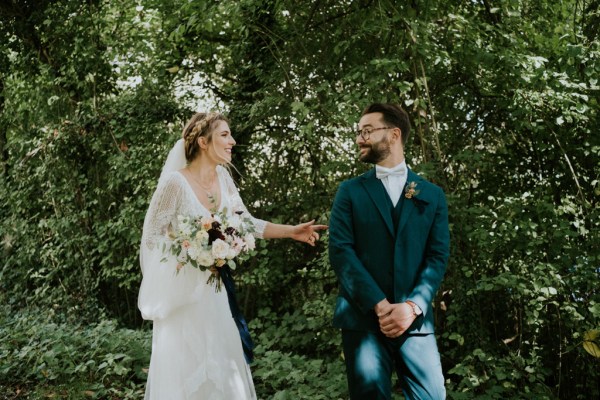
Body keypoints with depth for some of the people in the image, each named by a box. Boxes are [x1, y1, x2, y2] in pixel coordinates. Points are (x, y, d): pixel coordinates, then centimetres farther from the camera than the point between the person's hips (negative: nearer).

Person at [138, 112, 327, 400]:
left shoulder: (223, 177, 2)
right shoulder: (175, 182, -17)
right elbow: (152, 235, -12)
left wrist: (291, 231, -1)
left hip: (212, 289, 6)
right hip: (180, 290, -6)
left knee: (221, 363, 10)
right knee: (184, 368, 1)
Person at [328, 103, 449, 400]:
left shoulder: (432, 195, 10)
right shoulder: (350, 191, 7)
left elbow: (438, 256, 2)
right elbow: (340, 251, -4)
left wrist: (412, 307, -13)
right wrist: (380, 306, -13)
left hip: (415, 318, 1)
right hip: (362, 317, -1)